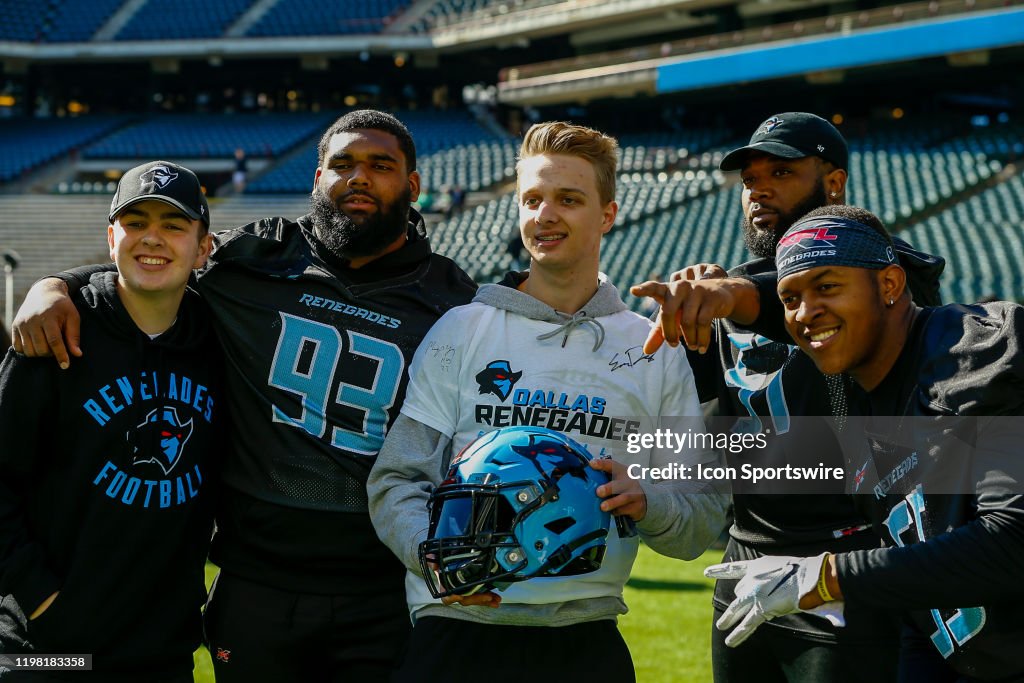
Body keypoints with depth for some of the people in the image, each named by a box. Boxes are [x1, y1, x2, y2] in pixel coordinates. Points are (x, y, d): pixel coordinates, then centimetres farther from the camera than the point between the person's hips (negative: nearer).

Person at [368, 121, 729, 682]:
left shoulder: (656, 354, 9)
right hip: (458, 630, -1)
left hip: (586, 637, 1)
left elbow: (703, 520, 8)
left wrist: (645, 503, -13)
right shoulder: (461, 331, 6)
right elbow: (395, 482, 1)